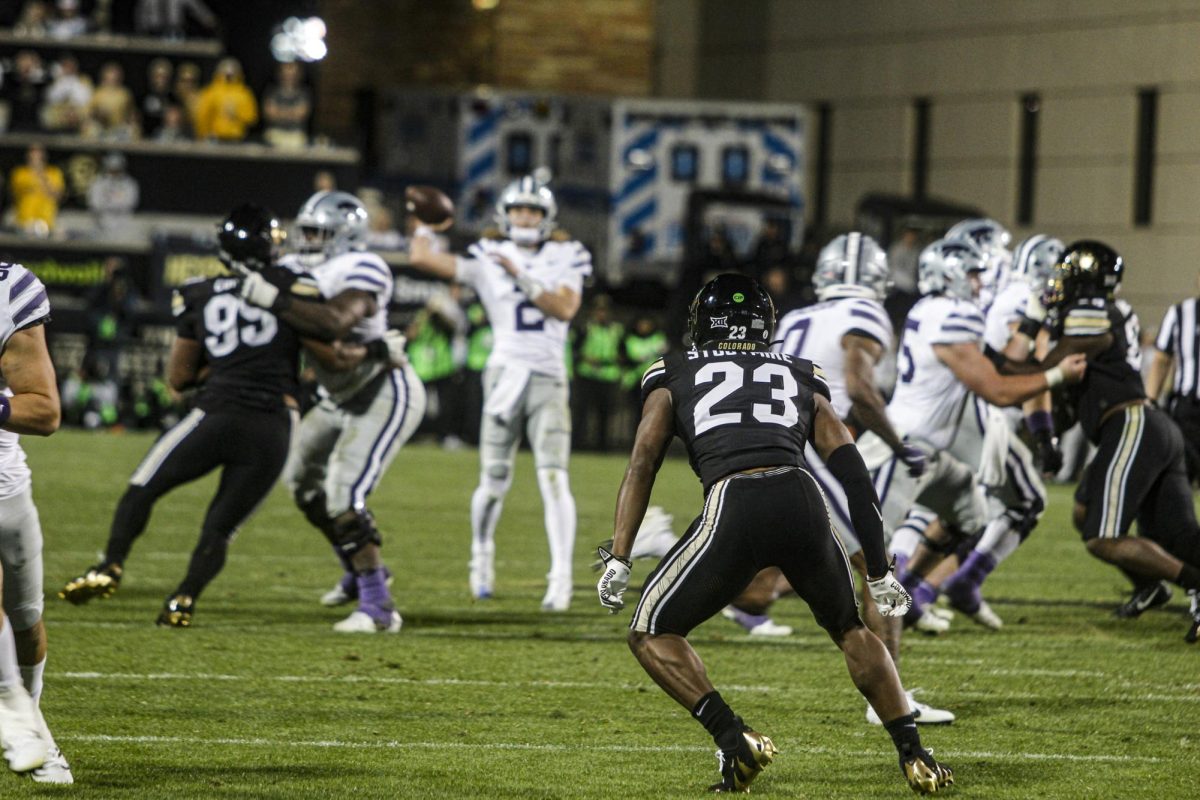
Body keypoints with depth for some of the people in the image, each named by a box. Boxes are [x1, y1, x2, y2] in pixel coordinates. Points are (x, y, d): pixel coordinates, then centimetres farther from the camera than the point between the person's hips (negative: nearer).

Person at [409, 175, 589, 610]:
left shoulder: (565, 257, 7)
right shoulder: (488, 258, 5)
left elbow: (566, 308, -11)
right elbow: (422, 259, -3)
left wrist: (522, 277, -18)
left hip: (549, 379, 0)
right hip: (505, 374, 0)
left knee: (553, 478, -12)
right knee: (494, 481, 3)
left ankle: (561, 577, -15)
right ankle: (482, 554, 29)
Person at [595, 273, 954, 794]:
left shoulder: (674, 375, 25)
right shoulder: (802, 378, 30)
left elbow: (643, 462, 12)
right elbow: (852, 472, 23)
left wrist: (618, 559, 7)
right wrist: (879, 571, 25)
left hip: (732, 505, -3)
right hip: (802, 500, 3)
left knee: (652, 634, 15)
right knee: (850, 630, 28)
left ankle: (736, 742, -3)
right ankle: (914, 756, 19)